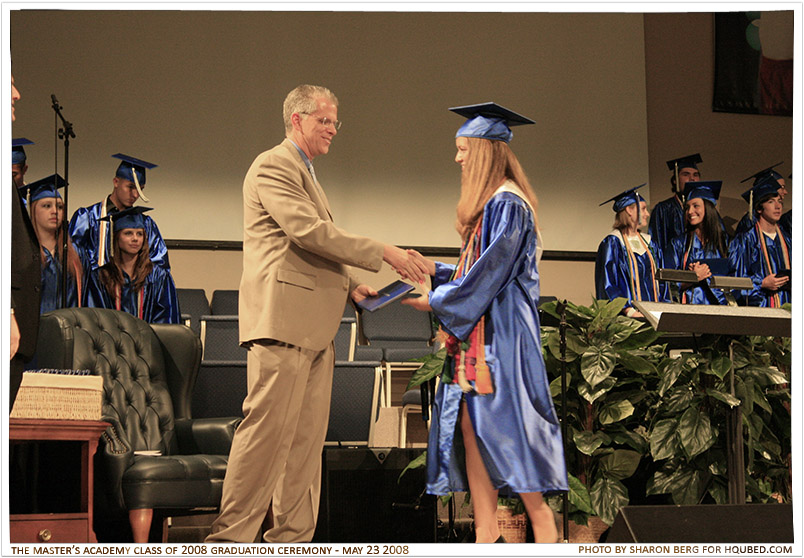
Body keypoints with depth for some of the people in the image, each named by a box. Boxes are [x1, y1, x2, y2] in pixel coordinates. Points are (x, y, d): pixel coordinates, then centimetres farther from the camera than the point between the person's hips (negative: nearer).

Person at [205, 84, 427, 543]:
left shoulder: (306, 173, 27)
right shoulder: (273, 166, -5)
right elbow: (309, 231, -16)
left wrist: (350, 286, 12)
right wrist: (383, 254, -15)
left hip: (313, 326, 10)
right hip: (282, 319, -10)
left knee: (307, 438, 6)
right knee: (269, 428, -12)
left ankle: (292, 537, 8)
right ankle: (231, 536, -9)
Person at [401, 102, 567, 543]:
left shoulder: (507, 204, -12)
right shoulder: (488, 203, 18)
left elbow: (490, 274, -16)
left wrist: (435, 301, -11)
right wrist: (435, 270, 12)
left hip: (501, 334, -9)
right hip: (474, 333, 9)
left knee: (501, 427, -8)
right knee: (470, 426, 3)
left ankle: (542, 524, 0)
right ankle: (486, 532, 2)